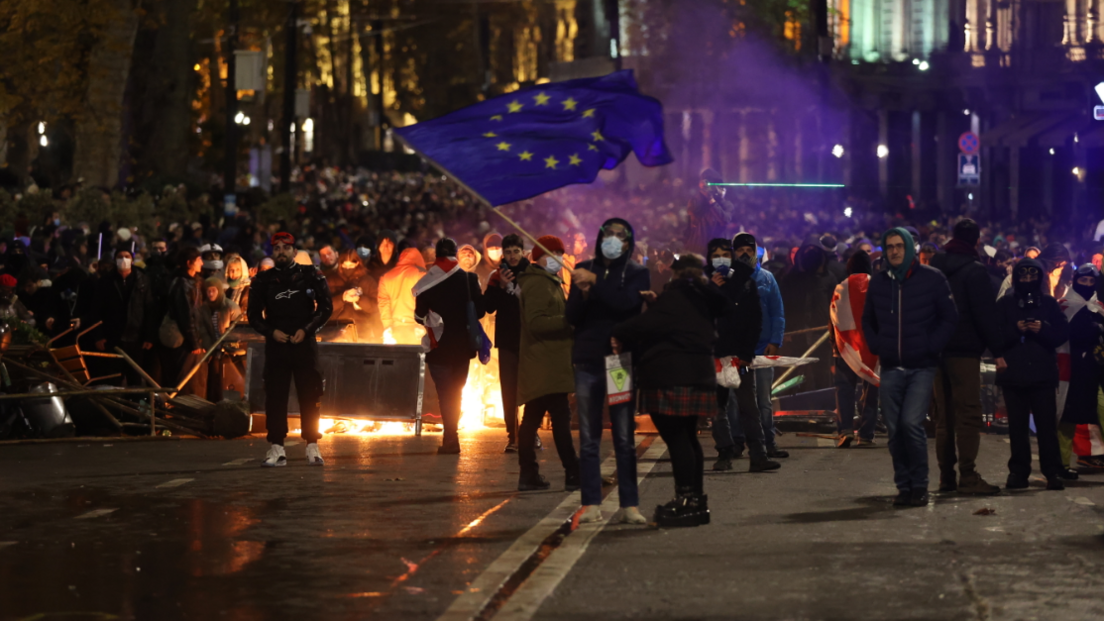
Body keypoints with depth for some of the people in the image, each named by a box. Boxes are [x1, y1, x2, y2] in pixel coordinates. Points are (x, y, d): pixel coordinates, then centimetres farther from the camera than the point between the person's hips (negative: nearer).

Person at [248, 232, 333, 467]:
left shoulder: (311, 275, 4)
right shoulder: (264, 280, 8)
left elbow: (326, 307, 5)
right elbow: (254, 315, 10)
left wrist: (306, 329, -8)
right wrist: (271, 332, -7)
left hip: (305, 343, -1)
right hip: (276, 344, 1)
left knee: (310, 395, -1)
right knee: (275, 395, -2)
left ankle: (312, 448, 6)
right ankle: (276, 449, 0)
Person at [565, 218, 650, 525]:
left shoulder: (636, 273, 4)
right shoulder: (584, 271, 12)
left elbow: (628, 303, -15)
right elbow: (572, 317, 6)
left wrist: (595, 283, -14)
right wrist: (583, 293, -13)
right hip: (588, 361, 2)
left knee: (624, 438, -3)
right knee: (588, 438, 1)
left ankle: (630, 505, -1)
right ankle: (591, 504, 3)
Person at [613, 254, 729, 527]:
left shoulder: (674, 296, -8)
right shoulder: (703, 299, 18)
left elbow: (650, 323, -17)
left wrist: (621, 335, -3)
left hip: (672, 376, -9)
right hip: (698, 374, 9)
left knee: (676, 437, -8)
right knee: (687, 436, 15)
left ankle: (686, 499, -11)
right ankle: (697, 499, 17)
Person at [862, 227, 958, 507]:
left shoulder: (931, 279, -1)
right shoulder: (878, 282, 10)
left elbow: (949, 317, 2)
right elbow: (868, 321, 23)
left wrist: (931, 346, -8)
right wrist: (876, 346, 7)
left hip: (922, 367, -4)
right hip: (891, 369, 4)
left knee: (911, 422, -17)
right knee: (895, 429, 3)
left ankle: (919, 484, -5)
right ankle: (904, 486, 12)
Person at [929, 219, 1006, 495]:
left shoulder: (935, 267, 11)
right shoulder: (974, 270, -9)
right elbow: (986, 314, -13)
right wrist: (998, 351, -11)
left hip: (937, 349, 6)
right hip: (964, 350, -6)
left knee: (943, 415, 10)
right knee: (968, 414, -6)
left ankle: (946, 477, 12)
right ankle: (968, 477, -11)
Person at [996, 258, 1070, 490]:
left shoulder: (1049, 304, 10)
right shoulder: (1005, 304, 8)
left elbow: (1063, 333, 4)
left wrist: (1042, 330, -13)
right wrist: (1015, 330, -14)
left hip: (1043, 373, 0)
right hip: (1014, 373, 0)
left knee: (1047, 424, -5)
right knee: (1017, 425, 2)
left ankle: (1052, 472, -3)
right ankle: (1018, 472, 8)